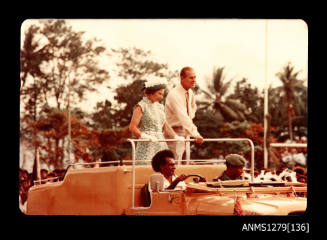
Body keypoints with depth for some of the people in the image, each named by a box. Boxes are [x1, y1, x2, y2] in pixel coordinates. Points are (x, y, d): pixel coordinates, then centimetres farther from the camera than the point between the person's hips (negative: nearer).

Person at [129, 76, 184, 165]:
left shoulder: (160, 107, 15)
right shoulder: (141, 106, -5)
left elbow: (165, 126, 20)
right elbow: (132, 127, -10)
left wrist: (176, 137, 5)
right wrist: (146, 137, -23)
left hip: (160, 144, 7)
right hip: (147, 146, -6)